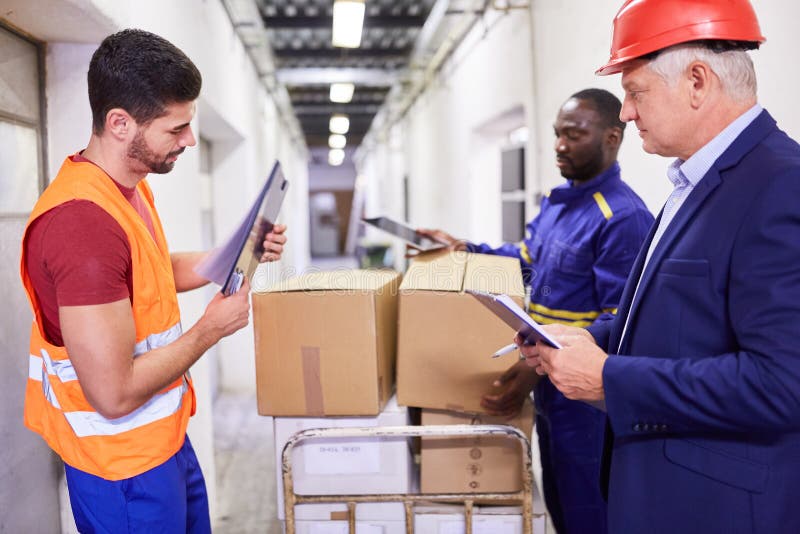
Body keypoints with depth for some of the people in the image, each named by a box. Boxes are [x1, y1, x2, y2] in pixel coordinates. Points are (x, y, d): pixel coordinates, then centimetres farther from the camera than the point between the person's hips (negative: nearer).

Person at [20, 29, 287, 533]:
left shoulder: (131, 188, 3)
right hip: (123, 467, -9)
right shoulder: (84, 221, -30)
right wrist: (210, 329, -17)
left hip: (165, 438, 9)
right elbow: (114, 393, -30)